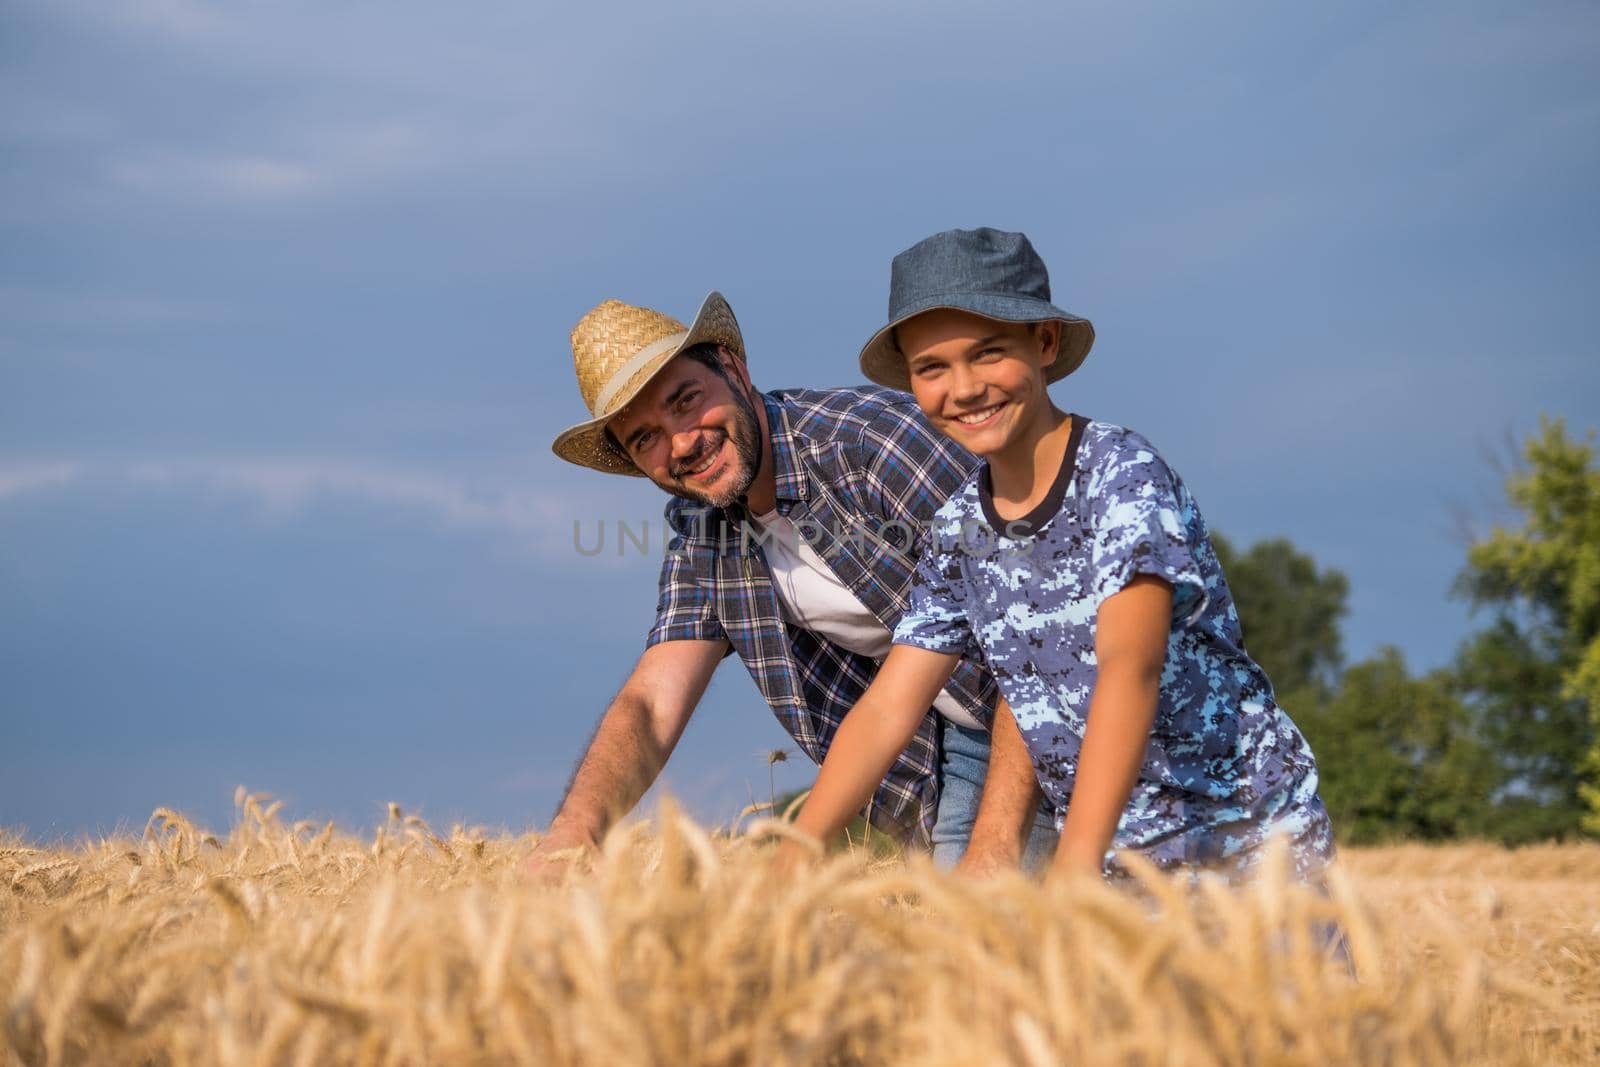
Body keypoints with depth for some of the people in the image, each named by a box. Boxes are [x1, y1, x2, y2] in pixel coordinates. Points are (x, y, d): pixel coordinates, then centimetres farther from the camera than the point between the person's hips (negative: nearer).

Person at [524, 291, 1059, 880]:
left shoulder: (873, 437, -24)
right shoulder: (701, 535, 1)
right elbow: (650, 705, -4)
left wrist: (992, 853, -36)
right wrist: (569, 837, -27)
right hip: (954, 739, 6)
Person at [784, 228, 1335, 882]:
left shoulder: (1123, 474, -15)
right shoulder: (959, 531, 6)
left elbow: (1130, 669, -27)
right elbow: (885, 708, 6)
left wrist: (1078, 861, -39)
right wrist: (788, 861, -6)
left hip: (1247, 837, -6)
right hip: (1122, 861, 6)